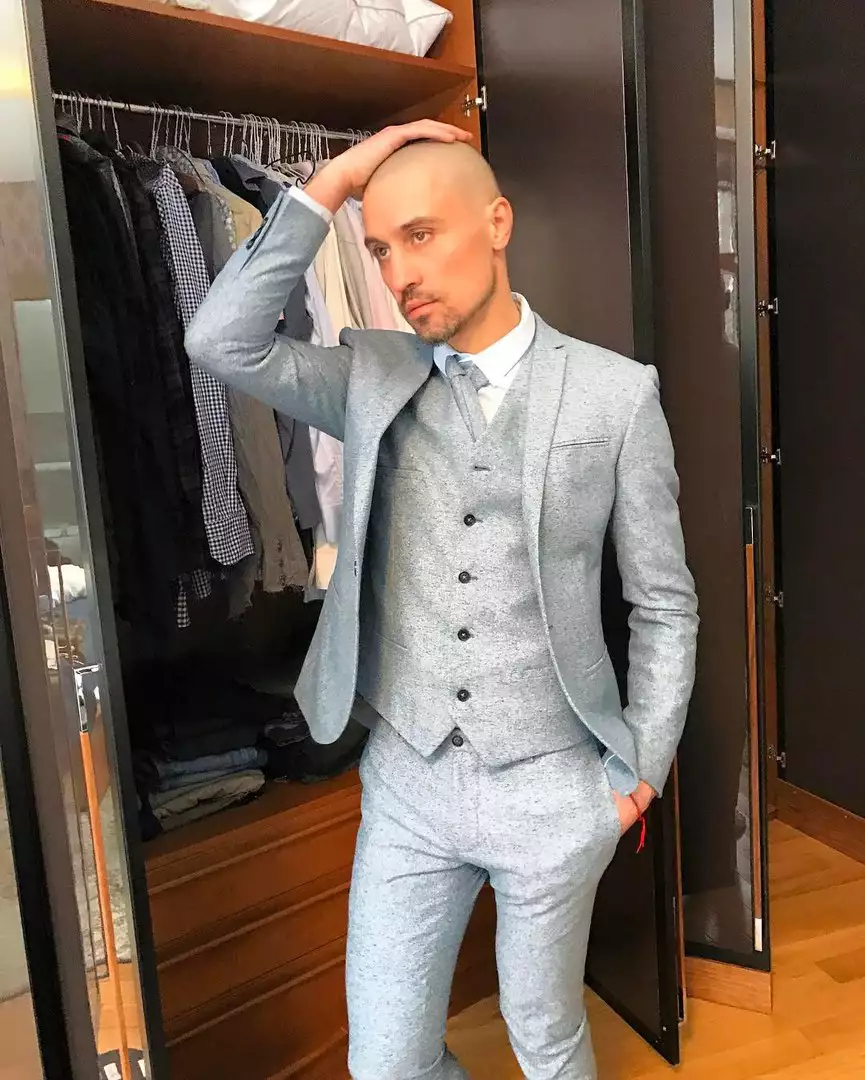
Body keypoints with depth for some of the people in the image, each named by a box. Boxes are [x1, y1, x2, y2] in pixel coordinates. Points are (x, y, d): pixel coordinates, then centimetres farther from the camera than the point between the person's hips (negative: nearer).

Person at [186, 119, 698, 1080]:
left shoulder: (617, 393, -8)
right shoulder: (371, 374, 0)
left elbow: (664, 606, -2)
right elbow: (221, 342, -13)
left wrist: (638, 775, -1)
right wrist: (331, 183, -13)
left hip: (551, 787, -2)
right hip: (407, 782, 2)